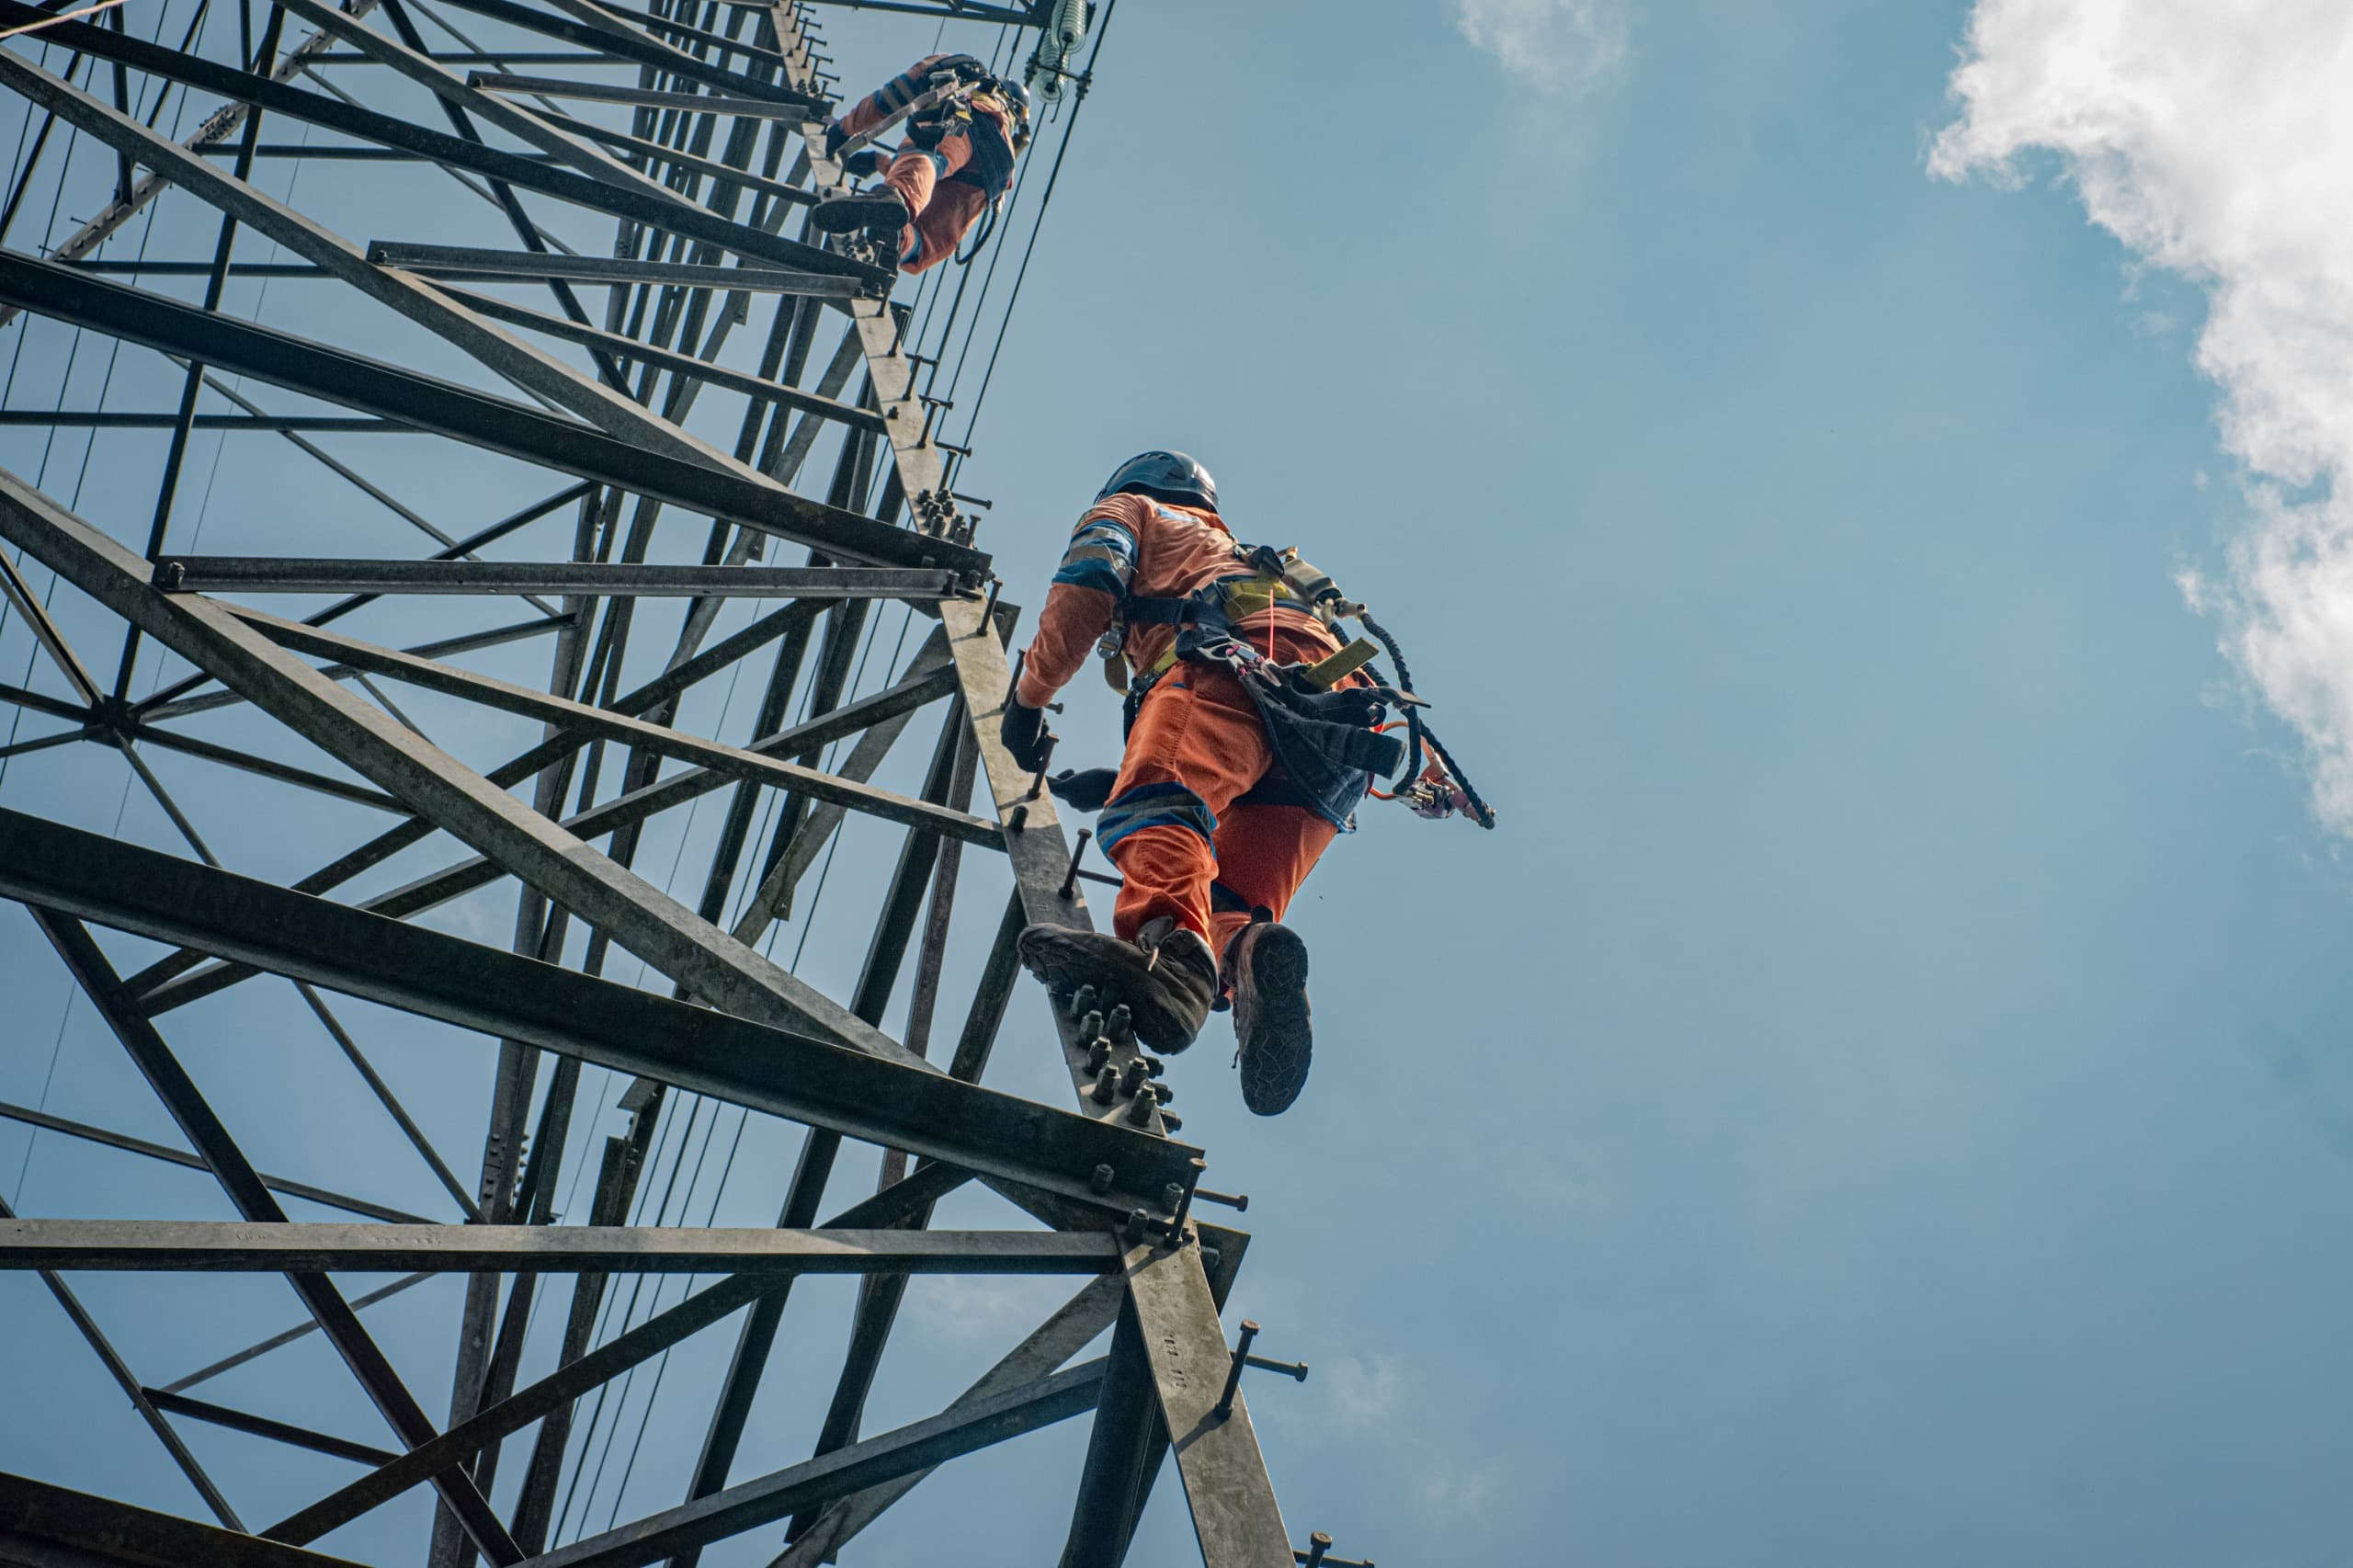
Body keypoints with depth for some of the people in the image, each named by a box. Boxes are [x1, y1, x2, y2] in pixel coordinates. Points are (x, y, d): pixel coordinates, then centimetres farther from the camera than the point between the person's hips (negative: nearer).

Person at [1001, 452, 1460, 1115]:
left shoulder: (1129, 509, 35)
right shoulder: (1238, 556, 52)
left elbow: (1083, 590, 12)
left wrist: (1028, 698, 24)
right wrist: (1115, 782, 54)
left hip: (1247, 650, -6)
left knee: (1151, 812, -31)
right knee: (1232, 905, -6)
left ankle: (1169, 947, -64)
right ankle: (1253, 959, -43)